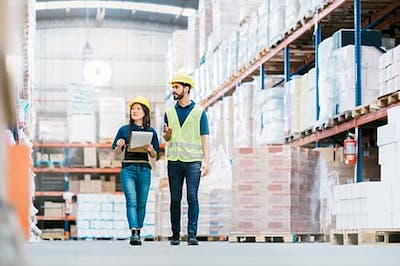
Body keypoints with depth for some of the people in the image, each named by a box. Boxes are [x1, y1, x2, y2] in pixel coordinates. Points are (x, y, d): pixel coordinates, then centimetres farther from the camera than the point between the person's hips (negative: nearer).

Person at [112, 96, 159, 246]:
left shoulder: (151, 132, 8)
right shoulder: (124, 130, 6)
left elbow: (154, 156, 12)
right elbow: (117, 152, 9)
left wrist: (150, 149, -9)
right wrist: (120, 145, -12)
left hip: (144, 170, 2)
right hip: (128, 169, -2)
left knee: (141, 203, 4)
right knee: (131, 201, -14)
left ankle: (138, 234, 12)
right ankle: (134, 233, -23)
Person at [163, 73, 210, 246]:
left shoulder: (199, 112, 3)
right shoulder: (169, 112, 13)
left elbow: (205, 139, 0)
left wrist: (206, 162, -9)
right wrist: (167, 133, -5)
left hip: (193, 161, -3)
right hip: (174, 161, 3)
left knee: (192, 198, -9)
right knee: (175, 199, 4)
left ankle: (192, 235, -10)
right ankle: (175, 235, 10)